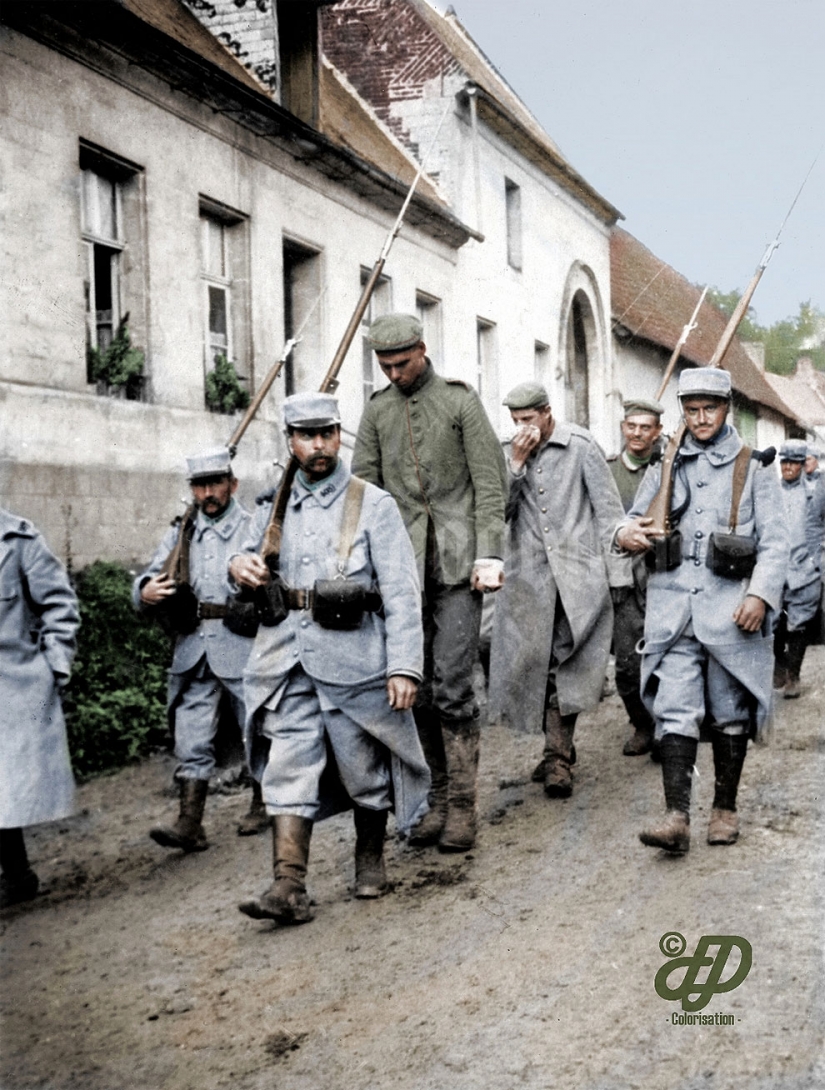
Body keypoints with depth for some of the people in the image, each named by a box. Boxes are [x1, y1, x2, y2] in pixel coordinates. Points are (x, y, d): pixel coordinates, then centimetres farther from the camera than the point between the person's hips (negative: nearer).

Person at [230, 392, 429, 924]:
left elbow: (401, 591, -8)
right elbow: (253, 553, 30)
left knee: (363, 766, 9)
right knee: (288, 768, -4)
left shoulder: (372, 504, -2)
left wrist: (404, 666, -16)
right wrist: (241, 564, 4)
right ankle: (290, 886, -6)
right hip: (289, 660, 4)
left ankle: (372, 858, 31)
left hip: (354, 660, -3)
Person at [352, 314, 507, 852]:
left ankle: (463, 804, 0)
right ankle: (436, 798, 15)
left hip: (456, 562, -4)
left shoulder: (460, 399, 3)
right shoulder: (377, 410, 14)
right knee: (417, 686, 5)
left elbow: (489, 481, -1)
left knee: (453, 684, -8)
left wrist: (489, 553, -9)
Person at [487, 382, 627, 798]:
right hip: (527, 573, 3)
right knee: (535, 660, 0)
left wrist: (617, 570, -3)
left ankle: (557, 754, -4)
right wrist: (516, 464, -9)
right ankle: (559, 750, 14)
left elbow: (608, 509, 1)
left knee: (565, 662, -7)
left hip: (576, 573, -3)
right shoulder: (508, 452, 11)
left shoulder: (580, 447, 1)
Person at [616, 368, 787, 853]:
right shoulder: (666, 467, 14)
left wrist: (760, 595, -14)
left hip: (731, 608, -2)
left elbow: (775, 541, 1)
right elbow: (638, 517, 20)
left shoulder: (753, 468, 5)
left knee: (730, 713, 7)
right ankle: (677, 817, -12)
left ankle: (726, 809, 21)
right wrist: (627, 534, -5)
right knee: (675, 712, -8)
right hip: (674, 608, 2)